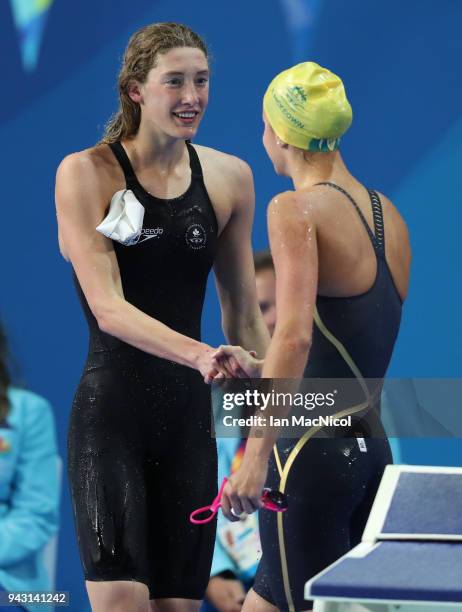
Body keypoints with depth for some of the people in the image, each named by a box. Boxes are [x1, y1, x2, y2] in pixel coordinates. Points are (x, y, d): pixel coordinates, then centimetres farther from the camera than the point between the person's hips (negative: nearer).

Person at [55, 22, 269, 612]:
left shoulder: (229, 177, 9)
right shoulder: (86, 173, -5)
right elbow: (107, 308, -15)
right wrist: (199, 356, -29)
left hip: (190, 415, 5)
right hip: (110, 409, -4)